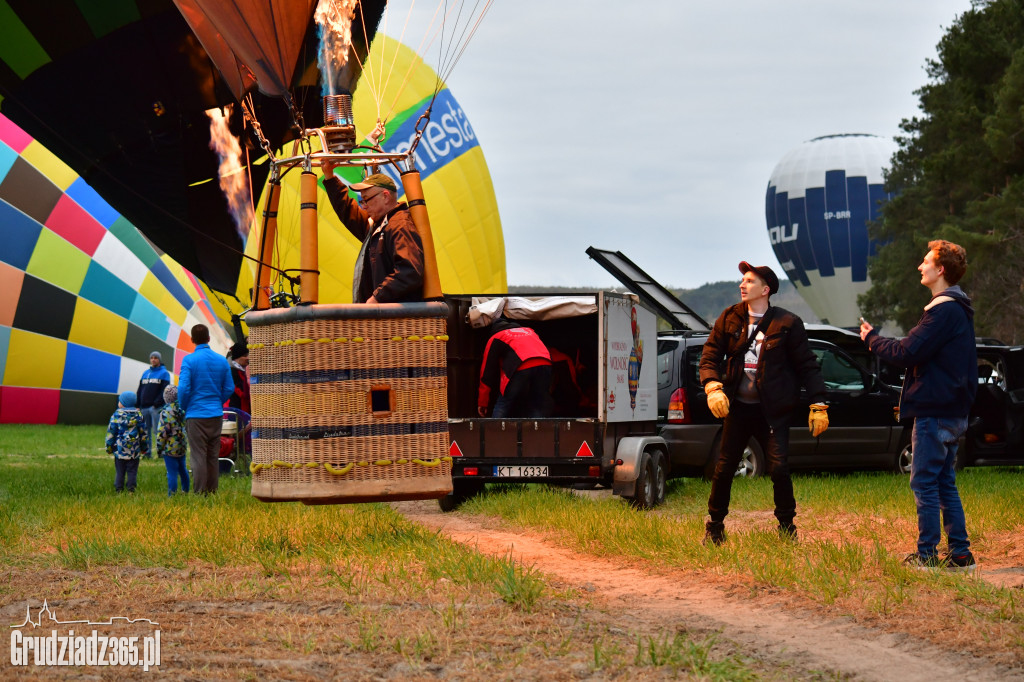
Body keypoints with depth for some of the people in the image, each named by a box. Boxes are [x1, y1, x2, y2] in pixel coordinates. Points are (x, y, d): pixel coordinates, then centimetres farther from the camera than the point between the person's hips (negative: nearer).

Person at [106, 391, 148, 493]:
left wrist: (109, 447, 8)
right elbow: (143, 432, 7)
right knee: (132, 471, 6)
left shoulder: (117, 415, -5)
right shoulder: (138, 414, 1)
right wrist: (144, 446, 18)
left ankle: (119, 489, 4)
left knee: (120, 471, 6)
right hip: (134, 450, 1)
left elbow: (111, 432, -1)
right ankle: (131, 488, 0)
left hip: (120, 449, -1)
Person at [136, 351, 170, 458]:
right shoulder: (145, 373, 18)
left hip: (156, 407, -6)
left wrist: (157, 403, -16)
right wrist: (138, 405, 9)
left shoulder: (164, 373, 0)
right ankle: (146, 452, 10)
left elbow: (164, 390, -8)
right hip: (144, 407, 6)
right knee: (145, 430, 6)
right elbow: (140, 390, 18)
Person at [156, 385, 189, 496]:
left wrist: (159, 448, -6)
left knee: (172, 473, -4)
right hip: (182, 448, 7)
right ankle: (185, 490, 33)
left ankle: (172, 495, -2)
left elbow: (161, 432, -16)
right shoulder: (183, 409, 3)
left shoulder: (166, 412, -16)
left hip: (170, 449, -7)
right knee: (182, 469, 22)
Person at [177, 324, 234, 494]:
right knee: (213, 456, 11)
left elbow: (183, 388, -14)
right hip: (216, 415, 4)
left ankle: (200, 492, -4)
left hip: (196, 415, -4)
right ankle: (212, 492, 14)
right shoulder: (222, 361, 5)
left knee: (198, 456, -2)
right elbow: (229, 388, 7)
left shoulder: (189, 360, -9)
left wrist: (184, 407, 2)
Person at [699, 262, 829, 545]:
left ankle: (786, 526, 7)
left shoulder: (787, 324, -4)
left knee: (779, 468, -10)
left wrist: (818, 406, -6)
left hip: (772, 411, -3)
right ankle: (715, 526, 19)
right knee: (724, 468, 5)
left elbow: (807, 366, 0)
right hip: (738, 408, 3)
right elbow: (710, 356, 5)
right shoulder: (729, 319, 5)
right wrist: (713, 388, -13)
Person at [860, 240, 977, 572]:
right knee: (944, 485, 13)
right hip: (952, 411, 10)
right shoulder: (957, 309, 16)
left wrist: (872, 339, -5)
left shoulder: (944, 311, -17)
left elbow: (908, 352, -20)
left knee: (924, 483, -4)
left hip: (935, 413, -10)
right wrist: (877, 339, 10)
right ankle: (960, 554, 14)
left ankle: (927, 555, -1)